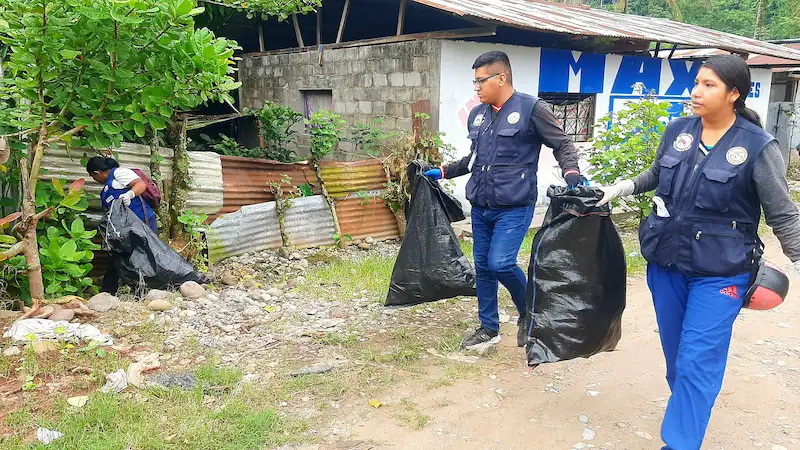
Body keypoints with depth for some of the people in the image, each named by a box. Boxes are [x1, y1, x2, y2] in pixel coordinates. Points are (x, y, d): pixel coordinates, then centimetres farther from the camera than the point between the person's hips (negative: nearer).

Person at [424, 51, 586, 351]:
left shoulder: (531, 108, -7)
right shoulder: (477, 115, 13)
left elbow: (562, 145, -4)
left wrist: (571, 174, -22)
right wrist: (443, 172, 25)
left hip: (514, 206, -6)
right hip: (481, 206, 7)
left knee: (500, 263, -17)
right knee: (482, 267, 10)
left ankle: (527, 312, 13)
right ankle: (489, 328, 26)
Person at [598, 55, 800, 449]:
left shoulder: (758, 147, -12)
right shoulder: (677, 130, 0)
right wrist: (621, 188, 10)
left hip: (719, 273, -4)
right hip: (666, 262, 5)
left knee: (697, 362, -4)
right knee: (675, 355, 18)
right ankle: (689, 411, 43)